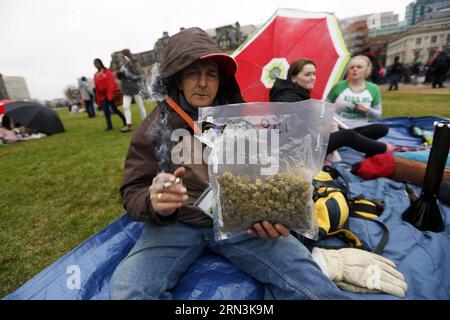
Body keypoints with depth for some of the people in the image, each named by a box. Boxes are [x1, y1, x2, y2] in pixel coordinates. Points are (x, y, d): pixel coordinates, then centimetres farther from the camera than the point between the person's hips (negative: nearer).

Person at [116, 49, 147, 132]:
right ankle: (128, 125, -4)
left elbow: (137, 76, -17)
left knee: (140, 106, 4)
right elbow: (121, 77, 18)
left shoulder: (135, 64, -7)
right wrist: (120, 74, -3)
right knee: (126, 107, -5)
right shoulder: (123, 65, 9)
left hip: (136, 88, -5)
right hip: (126, 90, 5)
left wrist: (125, 72, -19)